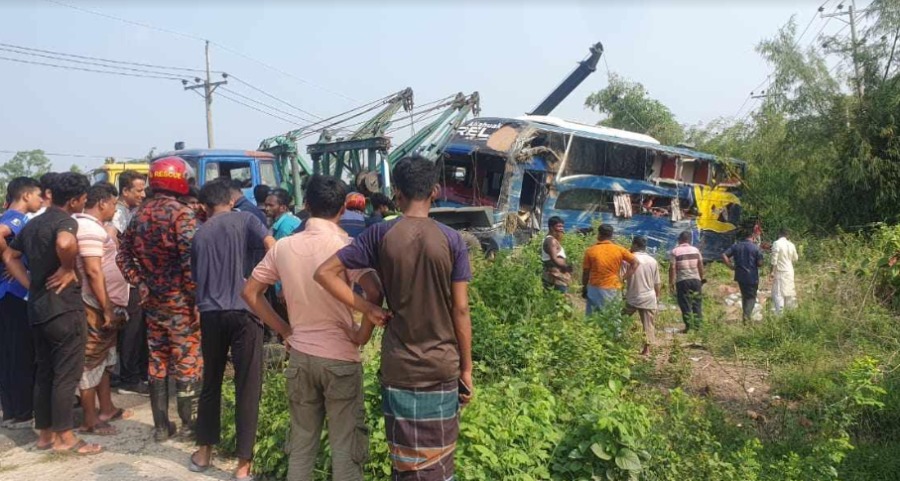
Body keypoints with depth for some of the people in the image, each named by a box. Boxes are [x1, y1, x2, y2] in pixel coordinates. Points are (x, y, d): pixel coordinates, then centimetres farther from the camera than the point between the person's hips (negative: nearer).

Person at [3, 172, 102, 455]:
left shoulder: (32, 224, 13)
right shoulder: (66, 221, -15)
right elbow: (65, 243, -38)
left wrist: (31, 285, 13)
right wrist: (68, 269, -20)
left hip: (38, 307, 9)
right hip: (63, 307, -9)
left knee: (44, 372, 15)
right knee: (67, 373, 0)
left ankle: (45, 434, 22)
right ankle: (64, 436, 5)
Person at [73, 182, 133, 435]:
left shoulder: (91, 226, 15)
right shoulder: (90, 228, -18)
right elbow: (93, 271, -24)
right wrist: (106, 309, -23)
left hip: (105, 306, 11)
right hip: (97, 308, -11)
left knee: (103, 360, 18)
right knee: (91, 362, -2)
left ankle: (106, 409, 30)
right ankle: (90, 420, 7)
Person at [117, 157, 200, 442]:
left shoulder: (140, 215, 8)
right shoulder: (182, 214, -14)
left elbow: (124, 257, 9)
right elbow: (190, 260, -21)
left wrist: (141, 285, 8)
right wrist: (196, 296, -14)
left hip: (152, 301, 6)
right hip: (180, 302, -6)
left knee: (157, 363, 13)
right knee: (187, 363, 5)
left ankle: (161, 426, 21)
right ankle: (189, 423, 14)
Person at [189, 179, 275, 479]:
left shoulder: (199, 234, 13)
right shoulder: (244, 219, 3)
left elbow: (196, 278, 18)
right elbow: (273, 248, -11)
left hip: (210, 314, 4)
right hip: (243, 311, -4)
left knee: (211, 381, 18)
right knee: (248, 386, 2)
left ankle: (204, 452, 30)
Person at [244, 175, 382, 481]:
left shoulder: (283, 247, 1)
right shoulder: (345, 246, -13)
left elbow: (250, 293, 7)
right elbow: (375, 293, -27)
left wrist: (285, 330, 9)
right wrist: (363, 335, -12)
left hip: (300, 356, 4)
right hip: (340, 358, -4)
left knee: (301, 442, 17)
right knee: (346, 446, 7)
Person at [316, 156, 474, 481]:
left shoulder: (380, 235, -6)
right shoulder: (452, 240, -7)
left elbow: (325, 273, -7)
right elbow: (460, 310, -6)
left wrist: (367, 309, -3)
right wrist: (466, 368, 2)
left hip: (398, 368, 1)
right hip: (443, 367, 0)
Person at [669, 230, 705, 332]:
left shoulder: (675, 251, -3)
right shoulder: (695, 250, 7)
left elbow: (672, 268, -9)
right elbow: (701, 266, 8)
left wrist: (671, 283, -4)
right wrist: (701, 279, 20)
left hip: (682, 281, -3)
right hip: (696, 280, 3)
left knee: (685, 304, 2)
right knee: (697, 303, 11)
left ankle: (689, 327, 1)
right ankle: (697, 326, 12)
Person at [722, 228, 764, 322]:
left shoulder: (736, 246, 3)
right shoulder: (756, 248, -8)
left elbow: (724, 255, -6)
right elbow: (760, 263, -9)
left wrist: (731, 266, 0)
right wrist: (754, 264, 12)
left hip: (740, 276, 4)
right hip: (752, 277, -4)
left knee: (744, 296, 20)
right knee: (751, 297, 6)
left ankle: (746, 315, 24)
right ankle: (747, 315, -13)